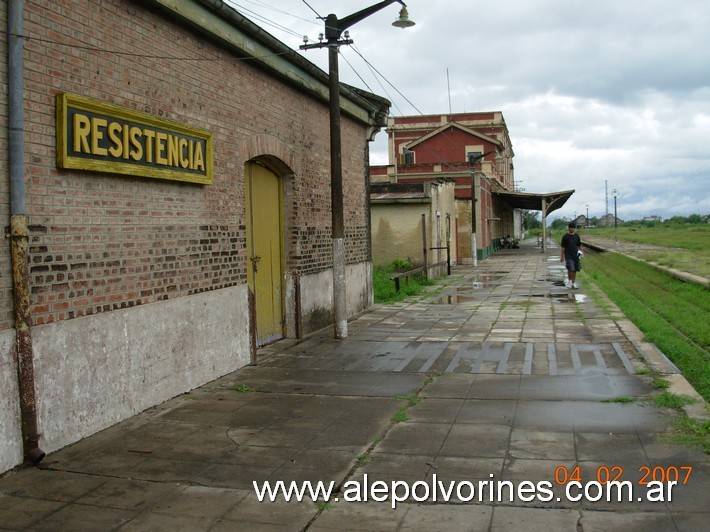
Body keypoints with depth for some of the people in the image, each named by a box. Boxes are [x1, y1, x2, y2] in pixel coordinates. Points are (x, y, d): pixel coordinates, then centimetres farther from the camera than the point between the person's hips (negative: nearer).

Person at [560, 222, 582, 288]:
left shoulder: (577, 236, 9)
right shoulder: (565, 237, -3)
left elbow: (579, 245, 19)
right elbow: (562, 247, -1)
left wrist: (580, 252, 3)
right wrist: (561, 257, -3)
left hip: (576, 255, 4)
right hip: (568, 256, -4)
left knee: (575, 270, 5)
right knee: (570, 269, -16)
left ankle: (573, 283, 14)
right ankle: (569, 280, 5)